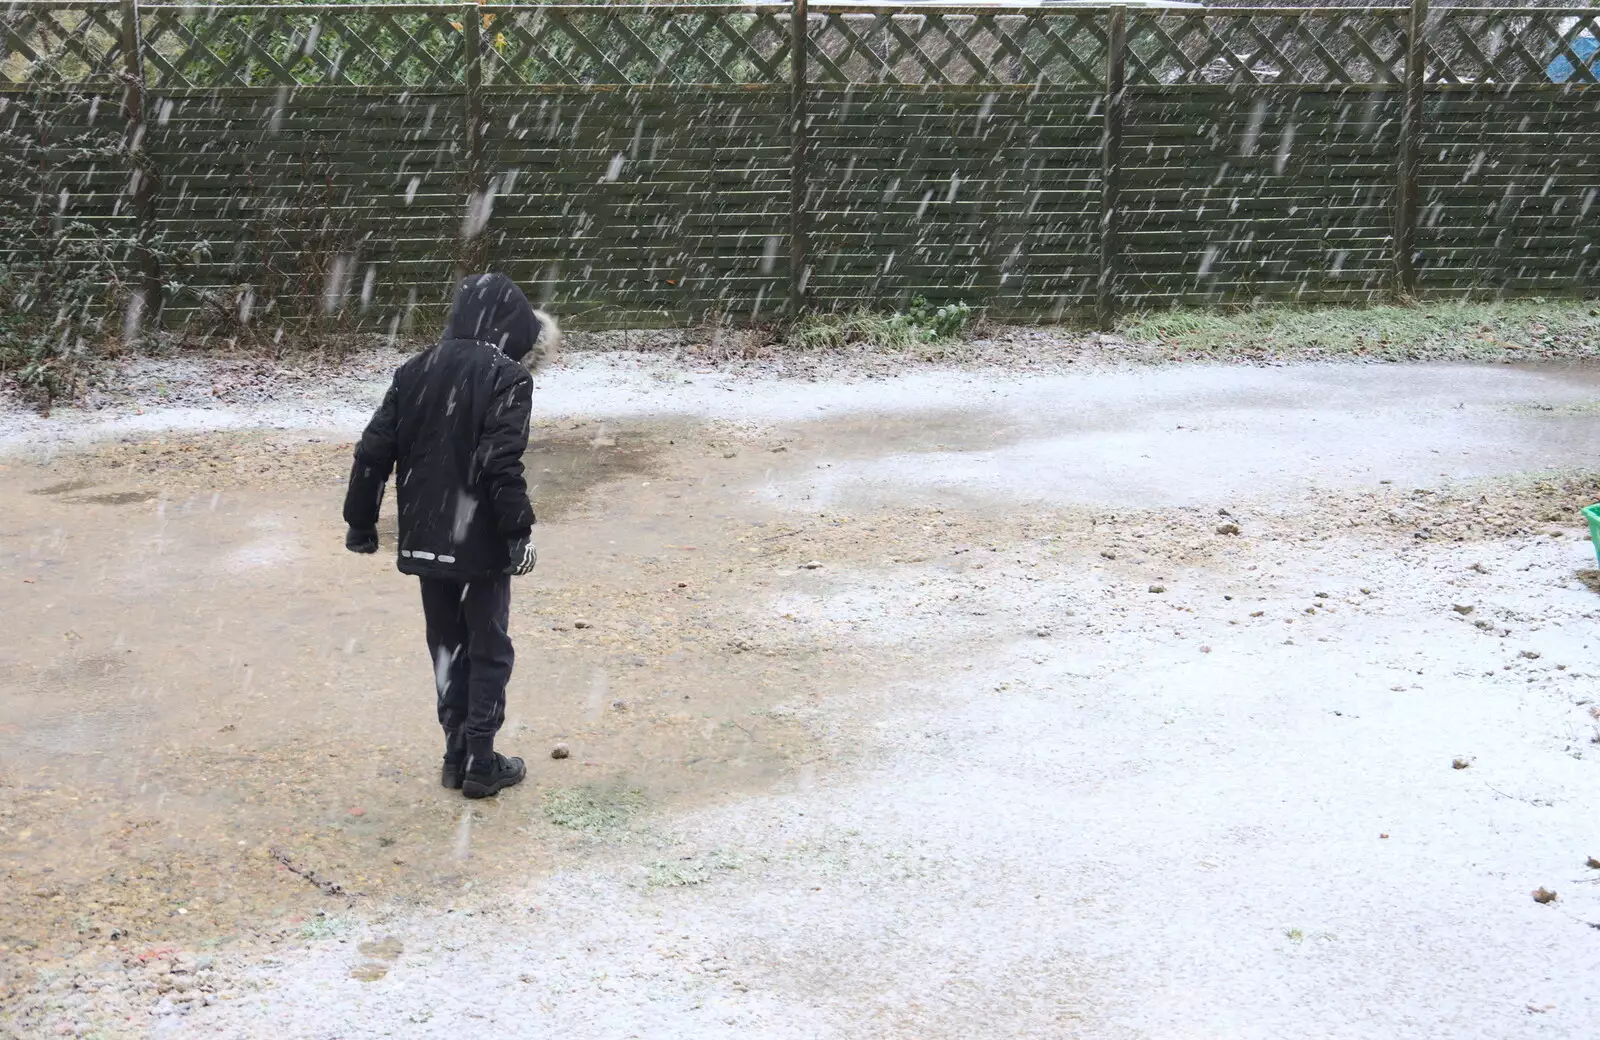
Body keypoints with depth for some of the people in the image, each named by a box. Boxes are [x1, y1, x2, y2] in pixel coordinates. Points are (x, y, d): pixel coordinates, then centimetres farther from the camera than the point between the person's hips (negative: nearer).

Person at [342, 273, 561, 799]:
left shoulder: (414, 373, 6)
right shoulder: (506, 378, -12)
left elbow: (373, 452, 6)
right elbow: (502, 464, -22)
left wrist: (361, 521, 14)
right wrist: (520, 530, -15)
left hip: (425, 539, 5)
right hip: (481, 543, -5)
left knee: (448, 646, 17)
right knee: (489, 650, 8)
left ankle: (456, 755, 22)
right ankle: (480, 763, 10)